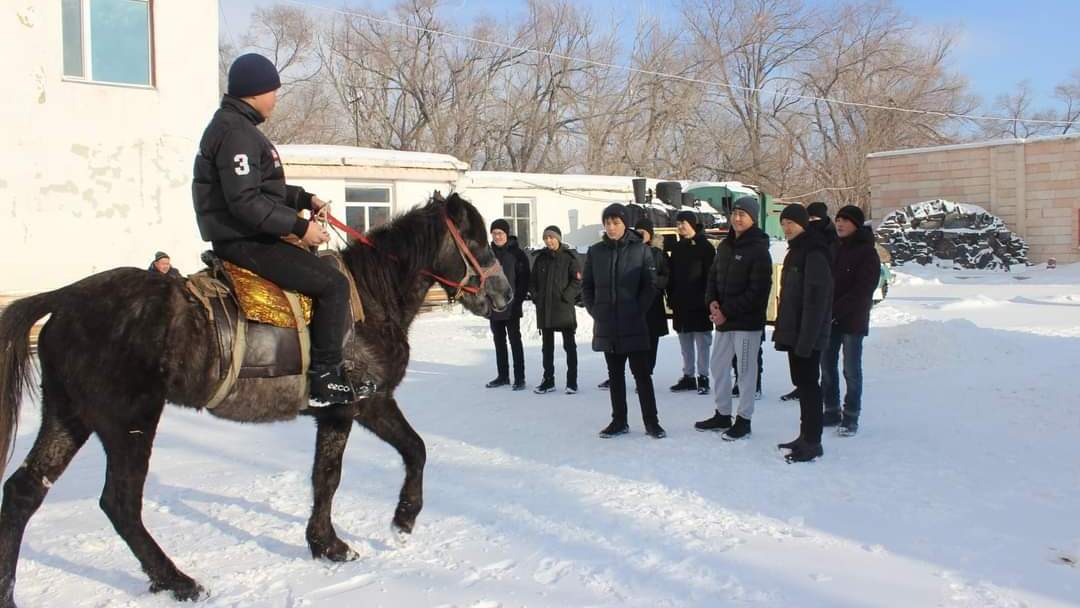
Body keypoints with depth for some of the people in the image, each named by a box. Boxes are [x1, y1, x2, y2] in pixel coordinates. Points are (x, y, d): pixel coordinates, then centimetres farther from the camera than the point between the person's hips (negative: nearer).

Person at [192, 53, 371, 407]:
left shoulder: (239, 127, 17)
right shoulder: (237, 133, -17)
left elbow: (264, 189, 24)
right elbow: (245, 202, -26)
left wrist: (305, 199, 12)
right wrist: (299, 226, -24)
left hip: (247, 238, 11)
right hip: (244, 242, -11)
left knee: (324, 266, 22)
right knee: (333, 284, -14)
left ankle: (328, 366, 23)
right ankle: (325, 380, -10)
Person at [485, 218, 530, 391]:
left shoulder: (517, 253, -6)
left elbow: (524, 279, -8)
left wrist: (518, 300, -14)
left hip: (511, 306, -5)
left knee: (515, 341, -2)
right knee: (499, 341, 12)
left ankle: (519, 378, 2)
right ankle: (503, 376, 21)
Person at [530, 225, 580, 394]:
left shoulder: (569, 257, -4)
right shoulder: (541, 258, 8)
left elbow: (577, 281, -7)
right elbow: (532, 280, 14)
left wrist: (566, 296, -15)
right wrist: (536, 296, 1)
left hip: (564, 308, -4)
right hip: (544, 309, 4)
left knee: (569, 345, 3)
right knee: (547, 346, 11)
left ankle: (572, 382, 8)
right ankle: (548, 380, 19)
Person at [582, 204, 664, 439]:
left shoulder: (640, 250, -4)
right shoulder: (595, 252, 5)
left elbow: (650, 285, -3)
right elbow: (586, 285, 10)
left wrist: (638, 310, -9)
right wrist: (594, 310, 1)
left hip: (634, 325, -3)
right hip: (606, 326, 3)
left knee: (642, 374, 1)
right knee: (615, 375, 11)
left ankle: (651, 421, 10)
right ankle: (619, 421, 20)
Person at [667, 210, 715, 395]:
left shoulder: (705, 246, -4)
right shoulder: (677, 248, 13)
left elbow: (710, 275, -9)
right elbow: (672, 276, 14)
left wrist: (707, 299, -14)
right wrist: (671, 298, 6)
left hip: (699, 303, -6)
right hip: (680, 303, 6)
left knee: (702, 341, 0)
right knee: (685, 344, 10)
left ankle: (703, 377, 5)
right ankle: (688, 376, 18)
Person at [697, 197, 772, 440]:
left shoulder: (759, 250, -12)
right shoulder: (725, 246, 11)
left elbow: (756, 291, -18)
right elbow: (713, 276, 17)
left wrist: (727, 312, -17)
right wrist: (712, 301, -3)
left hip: (747, 321, -8)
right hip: (723, 319, 8)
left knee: (746, 370, 2)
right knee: (718, 365, 14)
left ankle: (743, 419, 13)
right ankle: (722, 415, 27)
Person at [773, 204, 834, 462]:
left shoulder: (814, 253, -15)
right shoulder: (795, 251, 16)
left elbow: (816, 299, -21)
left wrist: (806, 338, -23)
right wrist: (782, 331, 18)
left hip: (807, 334, -9)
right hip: (794, 333, 9)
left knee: (808, 384, -4)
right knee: (802, 383, 14)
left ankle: (813, 442, 2)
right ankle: (806, 436, 22)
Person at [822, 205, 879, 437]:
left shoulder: (867, 253, -7)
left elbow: (862, 291, -14)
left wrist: (835, 310, -19)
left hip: (852, 320, -6)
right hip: (828, 319, 6)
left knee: (851, 370, 1)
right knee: (827, 367, 9)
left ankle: (851, 417, 9)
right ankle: (832, 412, 20)